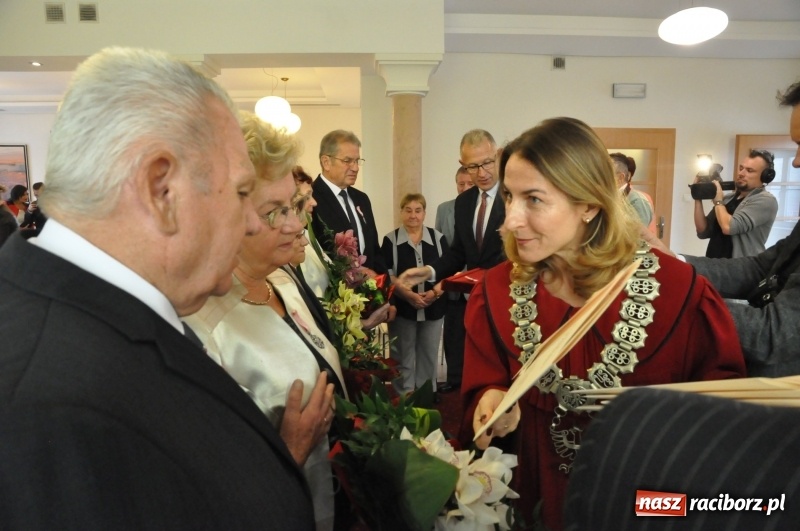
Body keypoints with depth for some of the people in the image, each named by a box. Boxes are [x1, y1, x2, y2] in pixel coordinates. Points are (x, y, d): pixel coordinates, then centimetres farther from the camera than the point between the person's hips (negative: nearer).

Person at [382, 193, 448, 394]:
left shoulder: (438, 238, 5)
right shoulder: (391, 240, 0)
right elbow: (386, 275, -6)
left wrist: (435, 292, -13)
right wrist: (408, 294, -18)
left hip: (433, 307, 2)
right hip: (402, 307, -2)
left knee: (429, 355, 11)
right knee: (404, 357, 7)